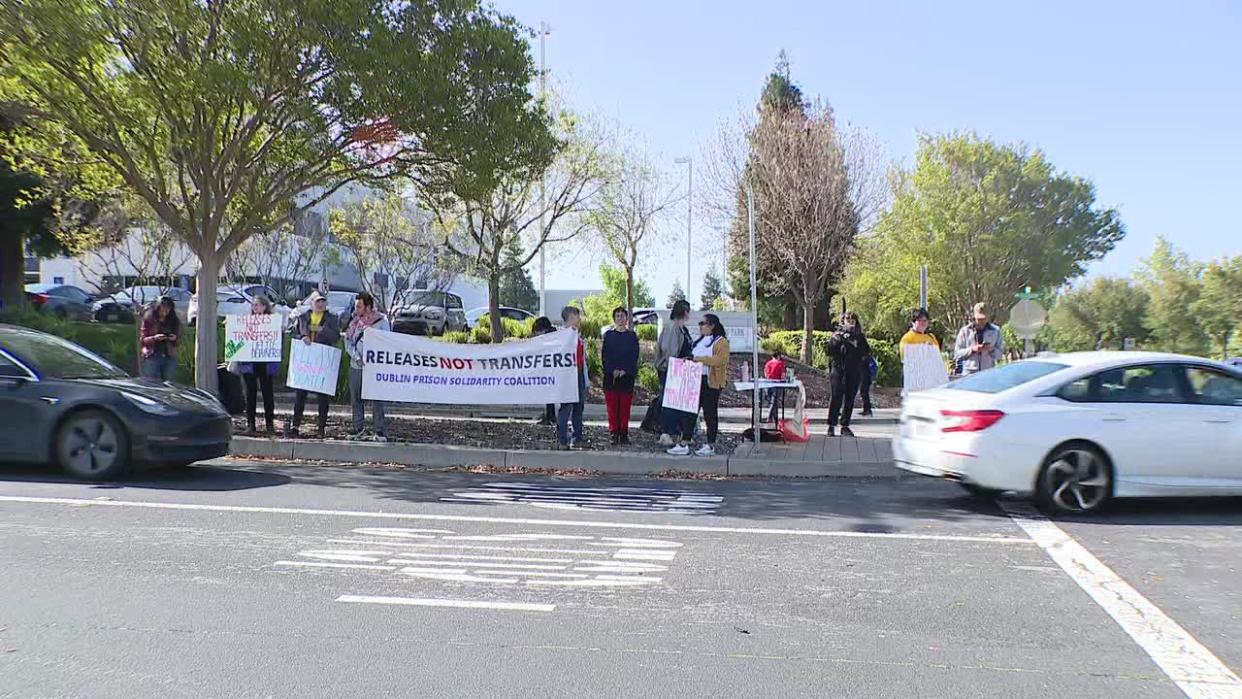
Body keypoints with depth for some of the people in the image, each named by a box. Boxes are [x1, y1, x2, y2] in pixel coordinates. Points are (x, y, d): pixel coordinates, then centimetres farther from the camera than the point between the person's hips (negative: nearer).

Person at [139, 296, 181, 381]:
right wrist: (154, 338, -18)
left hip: (169, 357, 3)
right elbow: (142, 339, 0)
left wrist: (175, 339, -11)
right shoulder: (148, 319, 0)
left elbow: (179, 340, 11)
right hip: (152, 356, -2)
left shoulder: (175, 321, 7)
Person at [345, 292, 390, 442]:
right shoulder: (354, 321, 9)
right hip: (355, 366, 5)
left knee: (377, 399, -6)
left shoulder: (381, 320, -3)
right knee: (356, 398, 9)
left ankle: (380, 430, -1)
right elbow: (348, 341, 8)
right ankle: (359, 428, 20)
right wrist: (356, 356, -8)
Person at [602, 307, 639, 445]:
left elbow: (634, 356, 2)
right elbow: (604, 355, 3)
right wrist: (613, 370, -11)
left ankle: (624, 434, 6)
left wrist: (625, 370, -11)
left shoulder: (632, 335, 7)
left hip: (627, 375, 0)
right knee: (612, 405, -1)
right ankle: (614, 433, 4)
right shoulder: (608, 335, 8)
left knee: (625, 406, 0)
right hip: (610, 376, 0)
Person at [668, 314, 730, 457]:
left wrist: (699, 359, -24)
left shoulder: (721, 342, -6)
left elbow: (720, 360, -20)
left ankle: (710, 446, 11)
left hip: (711, 382, -7)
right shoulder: (699, 340, 19)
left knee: (710, 413, 1)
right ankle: (683, 445, 5)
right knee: (690, 412, 4)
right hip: (695, 381, 7)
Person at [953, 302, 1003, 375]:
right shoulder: (965, 331, 5)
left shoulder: (995, 331, 10)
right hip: (969, 373, -1)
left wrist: (991, 349, -11)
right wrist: (971, 349, -12)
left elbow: (1000, 354, 10)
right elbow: (957, 354, 4)